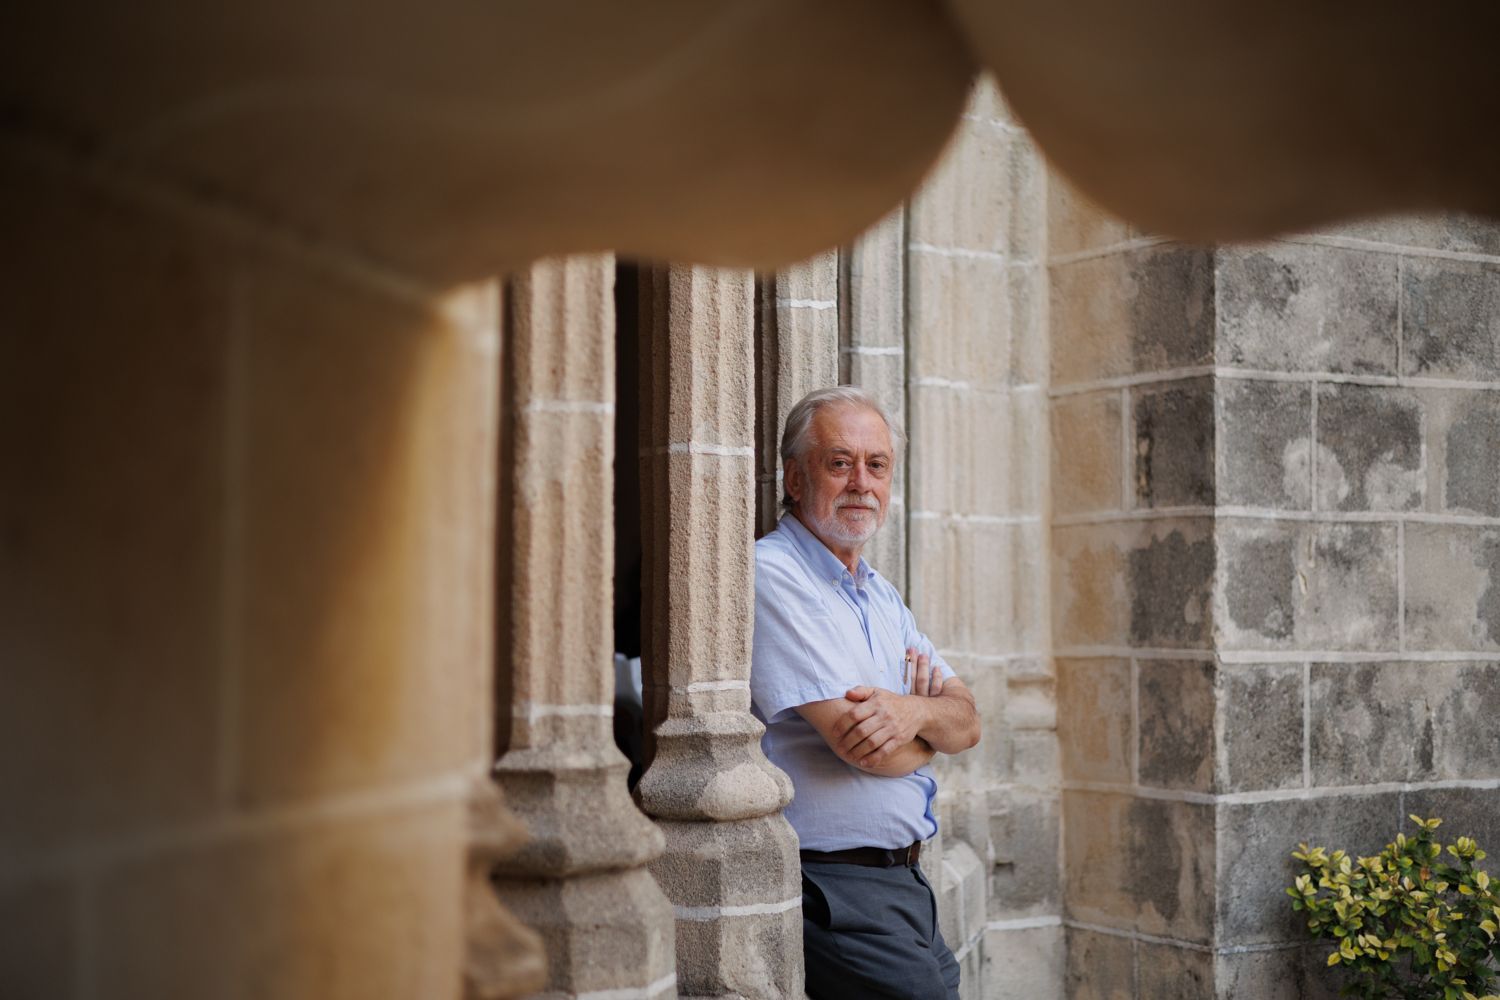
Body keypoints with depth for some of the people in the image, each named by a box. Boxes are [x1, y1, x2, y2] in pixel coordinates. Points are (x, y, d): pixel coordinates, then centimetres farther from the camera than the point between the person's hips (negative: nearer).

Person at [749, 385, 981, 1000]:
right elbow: (859, 745, -20)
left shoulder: (879, 593, 16)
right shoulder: (771, 575, -13)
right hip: (834, 888, -8)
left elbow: (966, 722, 7)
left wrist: (912, 711, -16)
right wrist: (931, 723, 1)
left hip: (907, 881, 8)